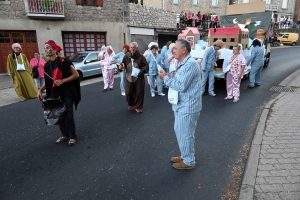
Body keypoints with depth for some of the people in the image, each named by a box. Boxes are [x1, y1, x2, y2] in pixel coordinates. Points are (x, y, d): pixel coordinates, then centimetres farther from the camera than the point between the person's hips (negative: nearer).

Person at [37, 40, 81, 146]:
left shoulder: (64, 61, -11)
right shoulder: (47, 65, 8)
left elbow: (76, 75, -12)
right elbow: (48, 81, 17)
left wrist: (62, 81, -19)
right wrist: (40, 90, 2)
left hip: (67, 93, -6)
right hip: (55, 94, 6)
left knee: (68, 115, -3)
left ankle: (72, 136, 12)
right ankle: (65, 134, 27)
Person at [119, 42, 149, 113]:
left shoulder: (141, 56, -6)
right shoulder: (126, 56, 1)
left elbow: (146, 66, -5)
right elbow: (123, 66, 7)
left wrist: (142, 70, -23)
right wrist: (120, 67, -16)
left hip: (138, 78, -2)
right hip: (129, 78, 2)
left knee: (139, 93, 2)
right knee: (129, 93, 8)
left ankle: (138, 107, 19)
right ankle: (130, 104, 35)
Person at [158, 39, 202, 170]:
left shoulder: (190, 64, -22)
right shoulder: (184, 63, 13)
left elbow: (181, 86, -26)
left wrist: (165, 78, -15)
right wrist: (168, 77, 1)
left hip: (187, 106, -11)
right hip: (182, 105, 11)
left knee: (185, 134, 4)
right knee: (180, 131, 21)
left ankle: (189, 161, 24)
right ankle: (185, 155, 39)